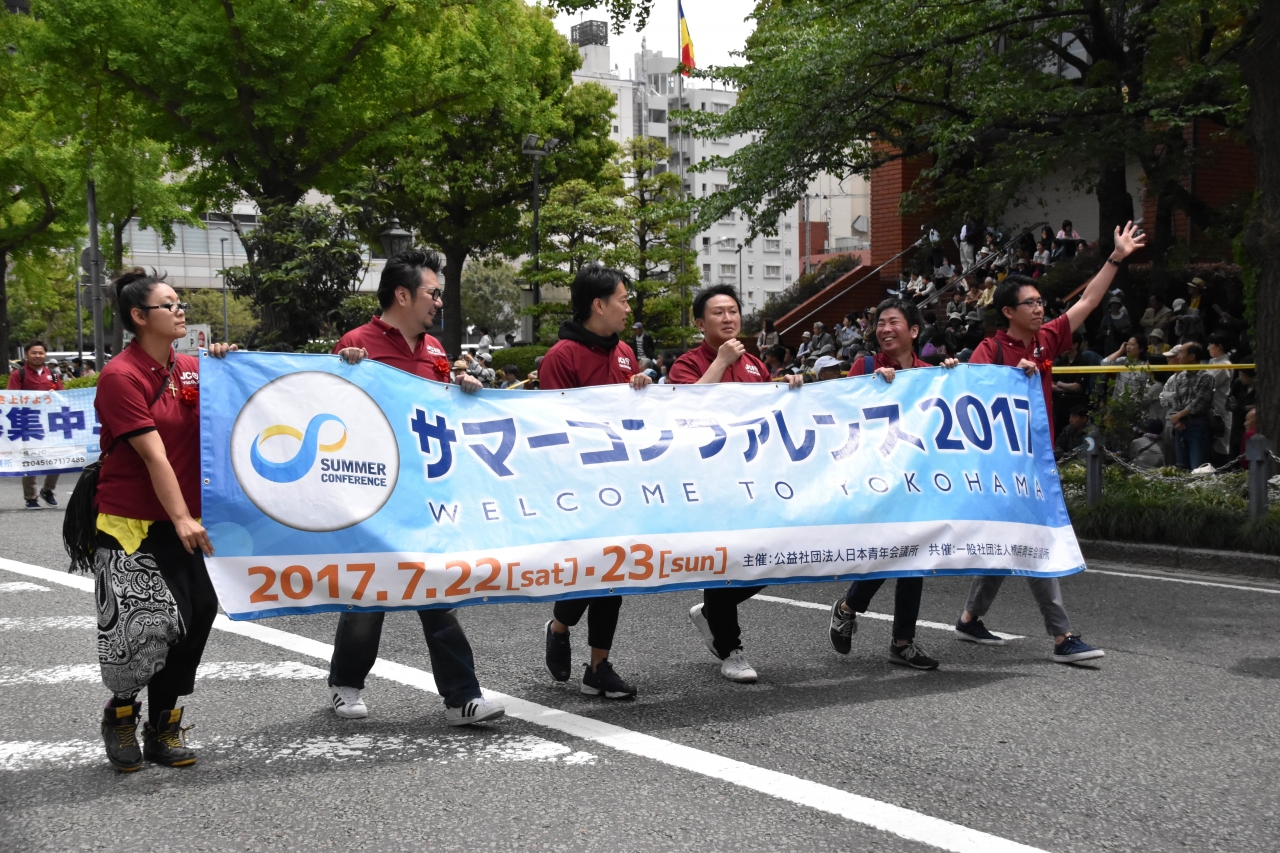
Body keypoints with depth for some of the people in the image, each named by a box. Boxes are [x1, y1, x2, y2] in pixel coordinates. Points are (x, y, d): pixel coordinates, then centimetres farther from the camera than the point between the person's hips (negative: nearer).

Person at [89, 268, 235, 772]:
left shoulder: (191, 370, 8)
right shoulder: (121, 376, -11)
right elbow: (154, 455, -19)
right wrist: (182, 519, -24)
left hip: (182, 521, 6)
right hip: (131, 522, -6)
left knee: (199, 612, -2)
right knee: (148, 622, -11)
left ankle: (162, 728, 13)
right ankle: (121, 712, 18)